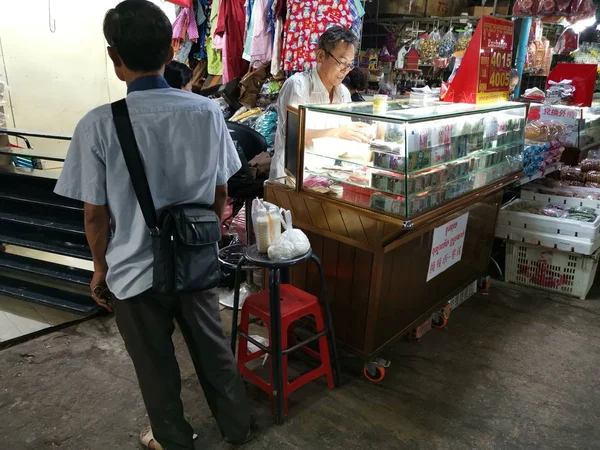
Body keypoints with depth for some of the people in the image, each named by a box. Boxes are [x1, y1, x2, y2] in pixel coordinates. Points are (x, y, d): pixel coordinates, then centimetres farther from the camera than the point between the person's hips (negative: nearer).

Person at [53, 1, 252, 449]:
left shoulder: (98, 125, -19)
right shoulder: (208, 111, -10)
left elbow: (96, 214, -11)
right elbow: (220, 194, -1)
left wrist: (100, 268, 6)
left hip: (135, 270, -2)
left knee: (156, 365, 19)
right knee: (213, 348, 23)